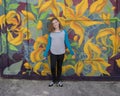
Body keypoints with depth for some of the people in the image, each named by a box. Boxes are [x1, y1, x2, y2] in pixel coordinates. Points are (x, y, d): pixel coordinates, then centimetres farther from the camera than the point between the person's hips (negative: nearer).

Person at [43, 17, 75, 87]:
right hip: (53, 53, 0)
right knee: (53, 67, -5)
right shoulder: (51, 34, -1)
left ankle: (59, 80, 26)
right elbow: (48, 44, 3)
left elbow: (67, 43, 0)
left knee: (59, 67, 11)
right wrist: (45, 54, 1)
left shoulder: (64, 32, -3)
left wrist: (72, 52, -3)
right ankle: (54, 80, 15)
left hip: (61, 53, 0)